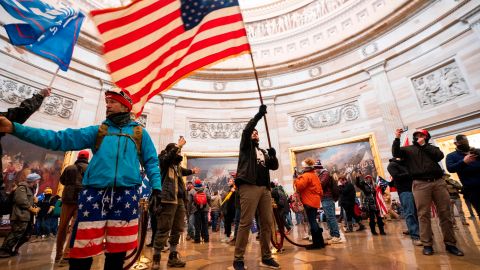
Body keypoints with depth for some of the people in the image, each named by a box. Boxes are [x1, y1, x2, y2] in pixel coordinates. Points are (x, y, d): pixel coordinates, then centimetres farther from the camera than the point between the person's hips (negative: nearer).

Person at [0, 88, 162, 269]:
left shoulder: (140, 133, 10)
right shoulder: (97, 131, 14)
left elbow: (151, 162, 7)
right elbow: (60, 139, 6)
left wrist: (157, 188, -4)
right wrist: (15, 128, -4)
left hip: (126, 196, -1)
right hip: (94, 194, 2)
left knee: (117, 252, 9)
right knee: (82, 251, 4)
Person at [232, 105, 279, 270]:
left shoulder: (263, 152, 28)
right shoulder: (246, 146, 13)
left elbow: (274, 166, 20)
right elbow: (246, 130, -6)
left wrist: (273, 156, 0)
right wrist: (259, 115, -10)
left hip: (264, 188, 6)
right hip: (249, 186, -6)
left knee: (267, 223, 5)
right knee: (246, 222, -10)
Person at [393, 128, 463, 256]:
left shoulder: (431, 147, 20)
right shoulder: (408, 149, 14)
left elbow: (440, 156, 1)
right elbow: (395, 153, -3)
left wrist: (424, 145, 1)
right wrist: (397, 138, -10)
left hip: (438, 182, 3)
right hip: (420, 184, -2)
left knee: (445, 213, 4)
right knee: (423, 215, -3)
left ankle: (450, 243, 15)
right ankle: (427, 244, 3)